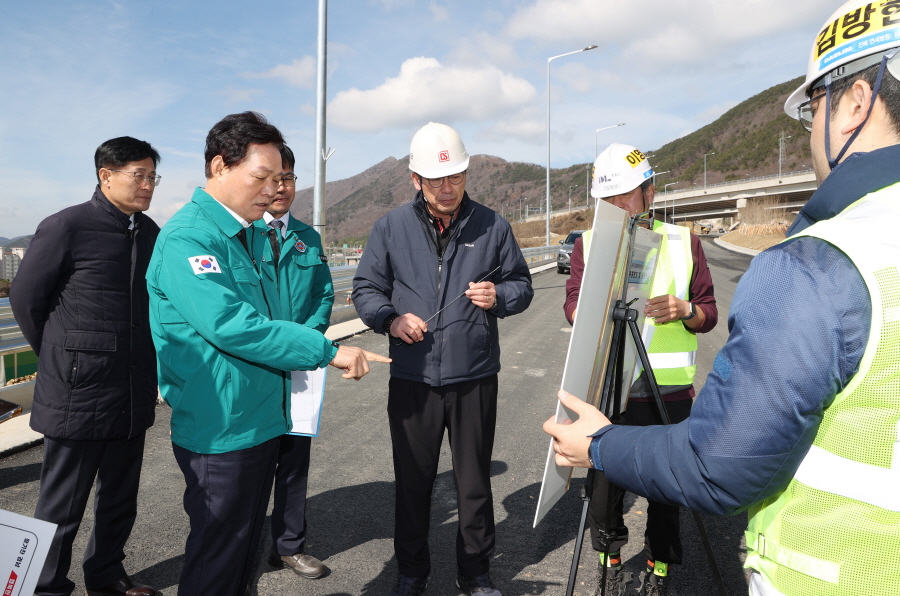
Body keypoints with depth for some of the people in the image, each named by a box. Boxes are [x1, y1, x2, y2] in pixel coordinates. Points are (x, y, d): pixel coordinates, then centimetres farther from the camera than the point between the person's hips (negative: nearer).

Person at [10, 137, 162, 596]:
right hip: (79, 396, -6)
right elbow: (25, 298, -3)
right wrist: (61, 361, 4)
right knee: (62, 506, 9)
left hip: (132, 397, 6)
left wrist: (142, 365, 12)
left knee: (120, 499, 19)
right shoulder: (66, 227, -11)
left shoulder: (150, 232, 6)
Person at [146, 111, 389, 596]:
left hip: (263, 420, 8)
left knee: (246, 543, 22)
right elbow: (230, 325, -29)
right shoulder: (187, 238, -18)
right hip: (220, 433, -8)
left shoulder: (254, 235, 10)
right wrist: (327, 351, -25)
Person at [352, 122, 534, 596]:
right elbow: (365, 289, 7)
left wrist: (499, 297, -13)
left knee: (474, 482, 13)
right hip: (412, 379, 0)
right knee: (412, 482, 14)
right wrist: (390, 318, -14)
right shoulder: (391, 227, 2)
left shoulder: (491, 225, 2)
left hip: (475, 378, 0)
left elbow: (522, 284, 9)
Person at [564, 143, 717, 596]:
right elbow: (573, 307, -5)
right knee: (604, 482, 7)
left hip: (668, 390, 0)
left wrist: (684, 311, -16)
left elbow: (708, 315, 6)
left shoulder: (684, 242, 5)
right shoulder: (588, 243, 6)